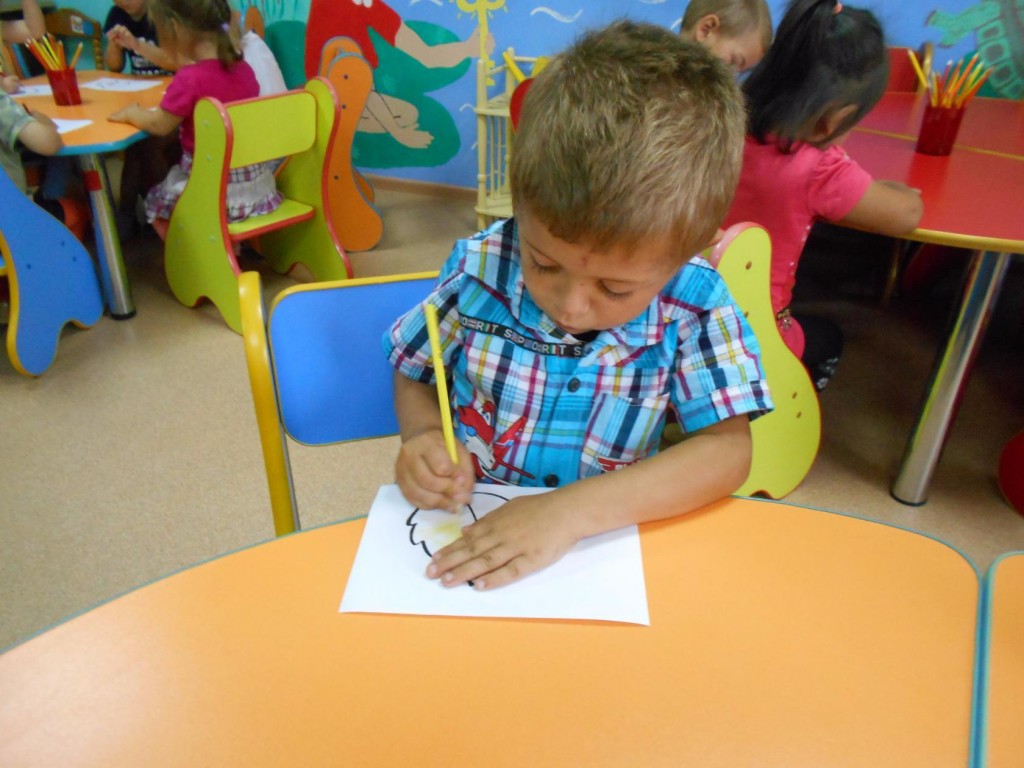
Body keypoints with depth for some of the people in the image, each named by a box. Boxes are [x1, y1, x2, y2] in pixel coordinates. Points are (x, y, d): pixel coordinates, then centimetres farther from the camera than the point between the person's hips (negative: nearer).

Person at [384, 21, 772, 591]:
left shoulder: (693, 307, -12)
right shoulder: (482, 268, -9)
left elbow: (729, 452, -15)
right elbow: (413, 377, 4)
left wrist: (573, 511, -25)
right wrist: (425, 437, -17)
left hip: (602, 551, 0)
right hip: (465, 539, 1)